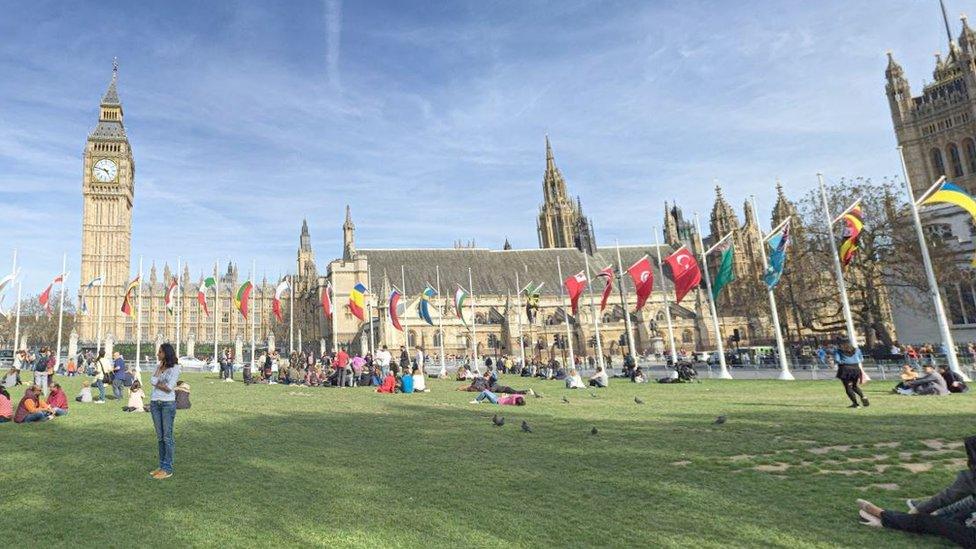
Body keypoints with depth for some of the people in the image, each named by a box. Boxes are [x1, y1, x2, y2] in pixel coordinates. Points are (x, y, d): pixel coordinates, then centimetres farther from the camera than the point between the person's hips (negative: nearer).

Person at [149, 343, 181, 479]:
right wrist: (160, 368, -5)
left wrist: (157, 384, -2)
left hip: (168, 403, -6)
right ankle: (162, 466, 19)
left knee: (167, 436, -2)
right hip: (155, 403, 7)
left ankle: (168, 469, 3)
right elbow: (152, 381, -3)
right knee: (159, 436, 11)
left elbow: (169, 388, -15)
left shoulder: (175, 368, -8)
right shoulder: (158, 366, 12)